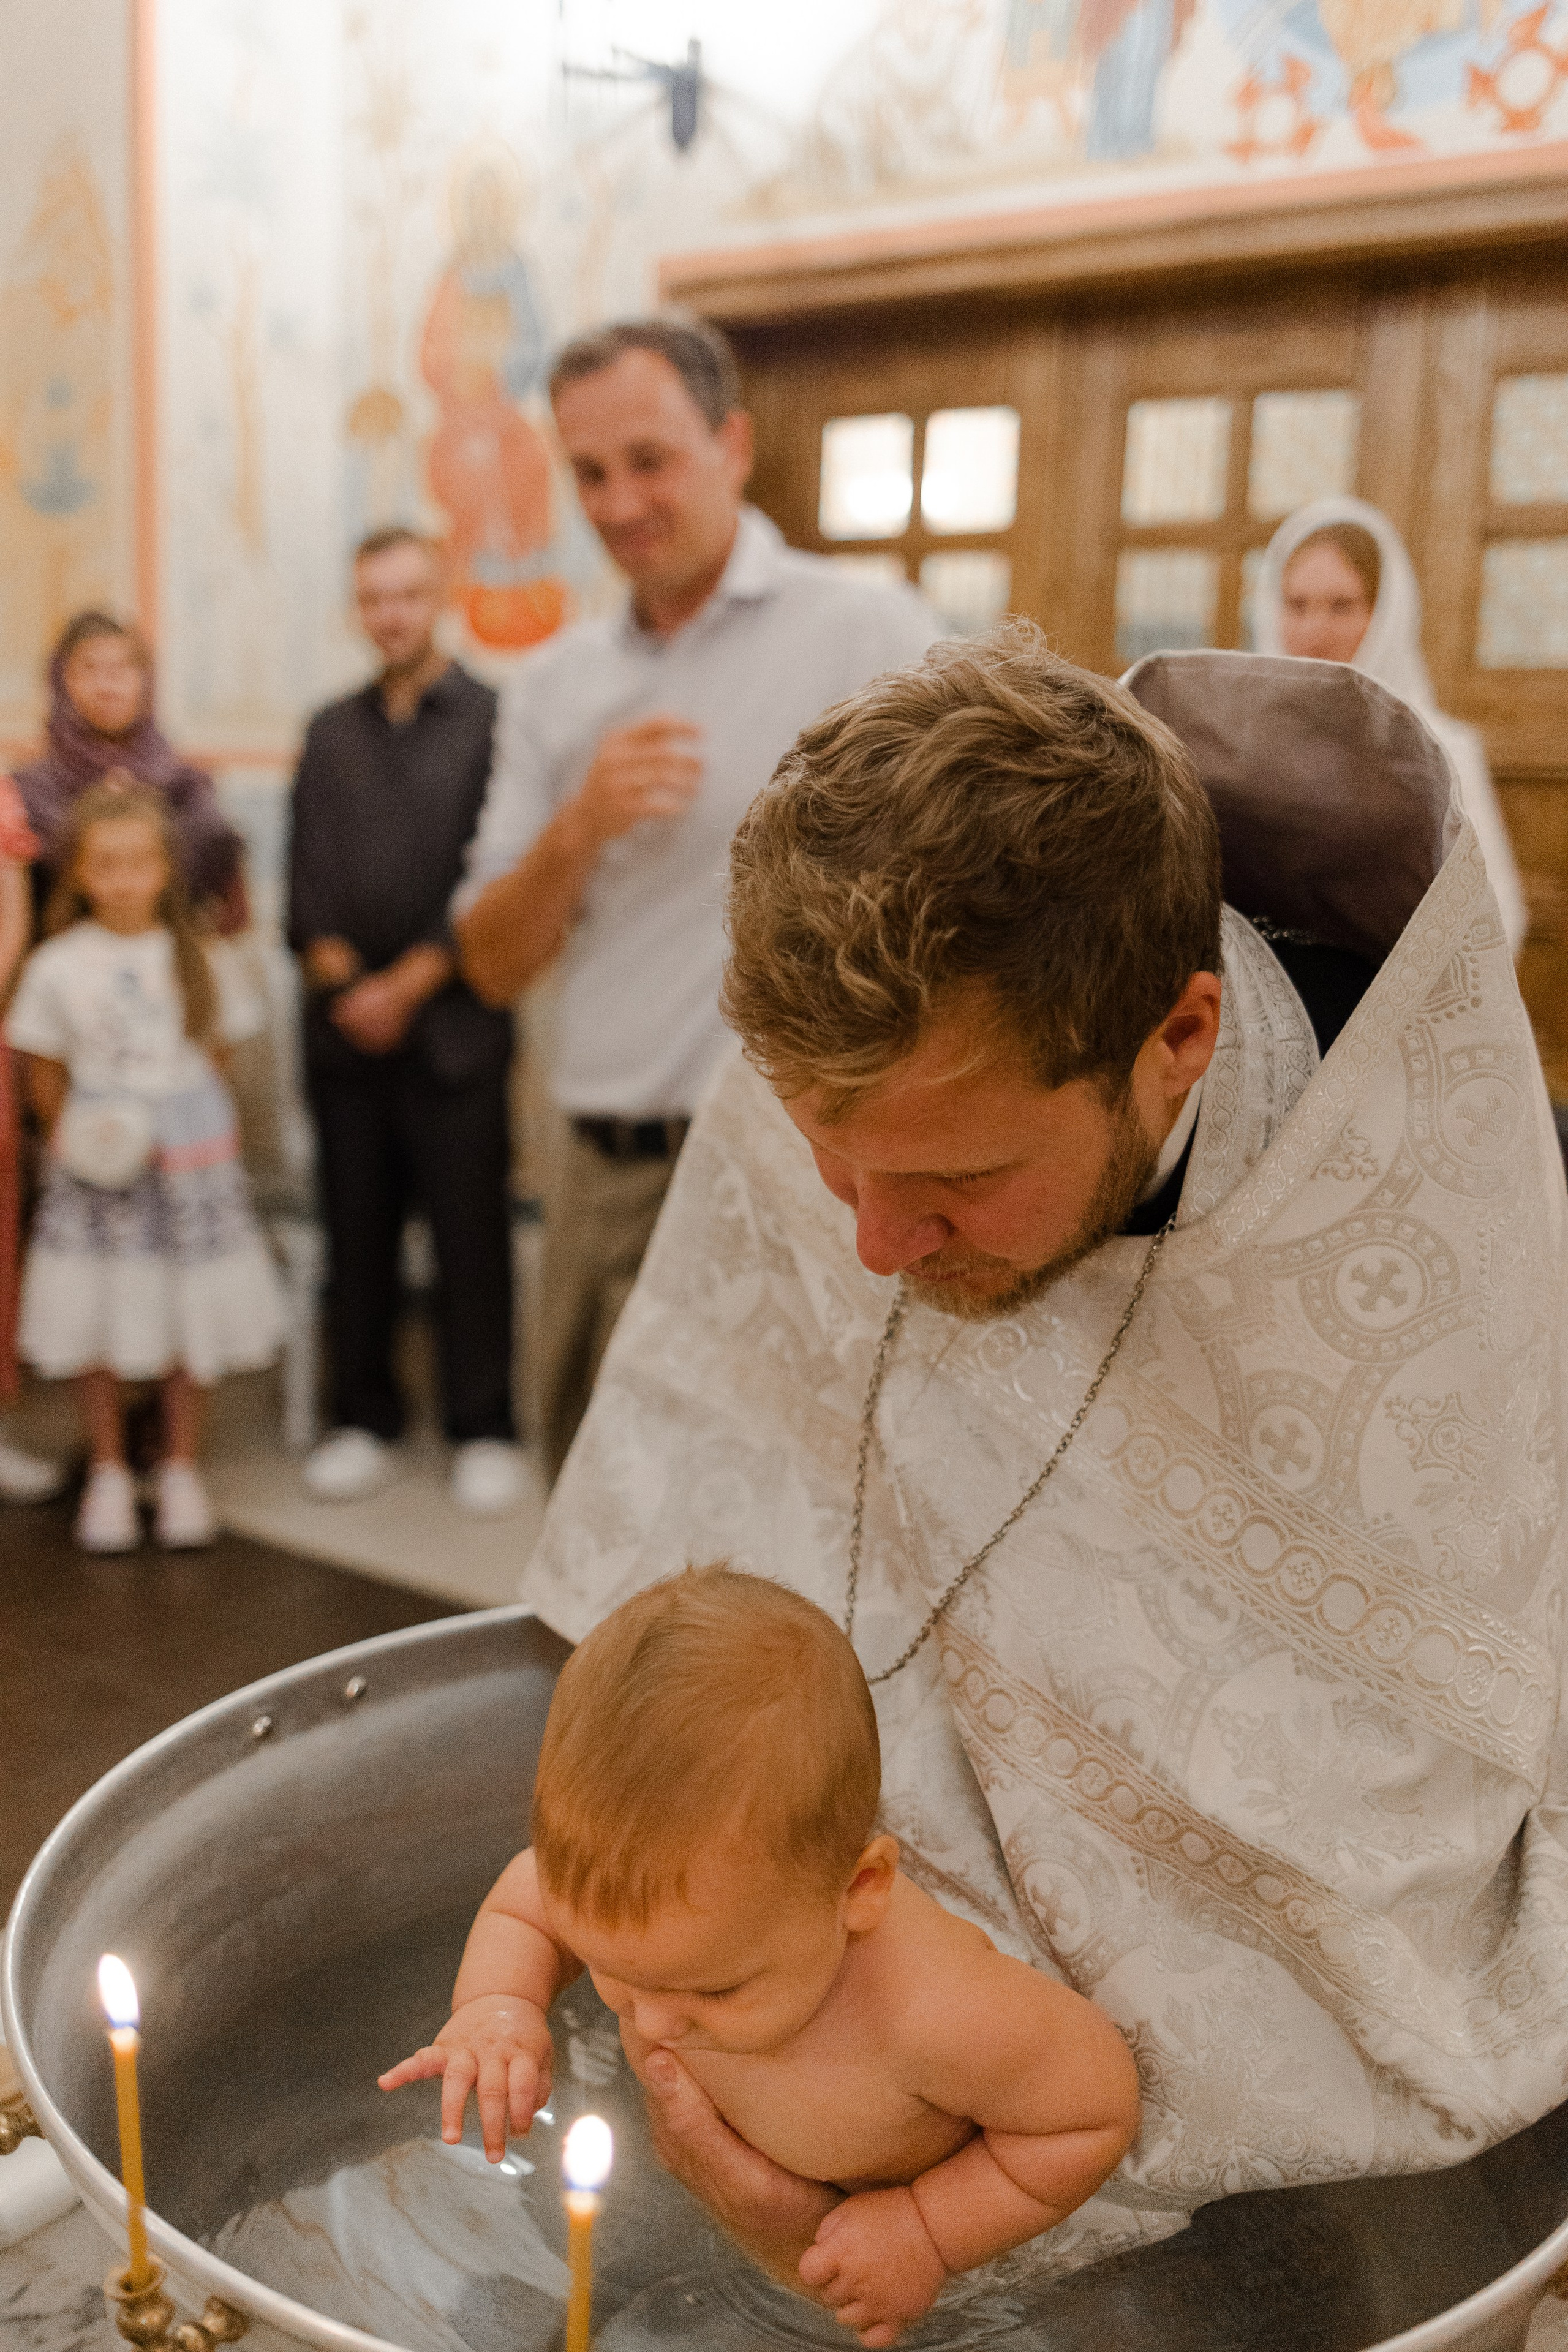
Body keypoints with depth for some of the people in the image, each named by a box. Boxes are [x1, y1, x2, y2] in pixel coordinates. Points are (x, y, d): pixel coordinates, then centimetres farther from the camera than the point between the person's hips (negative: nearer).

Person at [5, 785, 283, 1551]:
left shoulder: (199, 962, 0)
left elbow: (214, 1055, 7)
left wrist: (173, 1126, -1)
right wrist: (79, 1140, -8)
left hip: (191, 1164, 1)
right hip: (97, 1173, 0)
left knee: (188, 1320, 6)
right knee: (92, 1325, 4)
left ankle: (181, 1468, 23)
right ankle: (109, 1472, 22)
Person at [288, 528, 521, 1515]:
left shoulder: (494, 720, -1)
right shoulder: (330, 730, 14)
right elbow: (305, 878, 11)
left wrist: (410, 983, -9)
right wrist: (338, 973, -4)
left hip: (454, 1023, -4)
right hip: (344, 1026, 4)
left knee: (472, 1233, 0)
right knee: (357, 1232, 8)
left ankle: (485, 1428, 12)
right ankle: (365, 1418, 21)